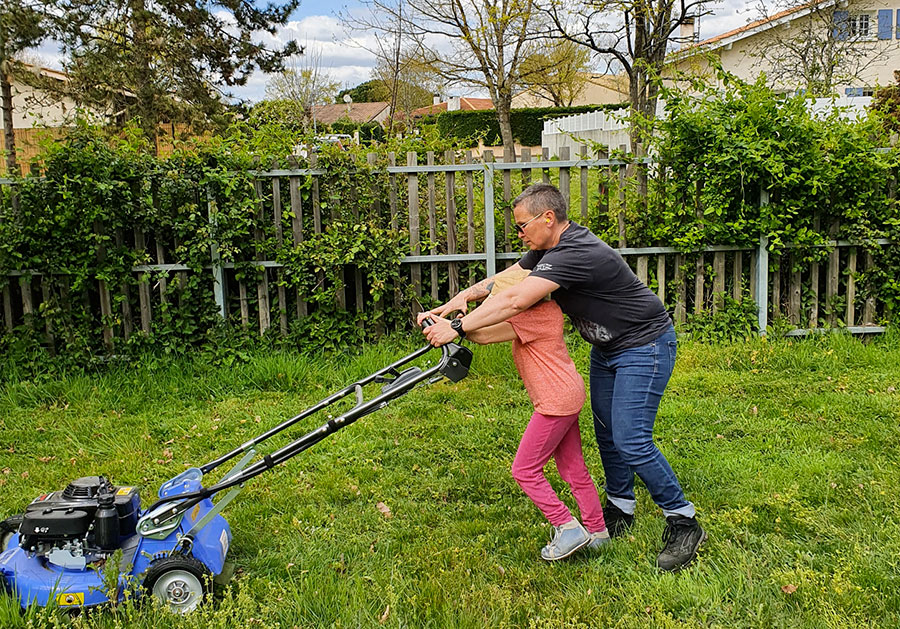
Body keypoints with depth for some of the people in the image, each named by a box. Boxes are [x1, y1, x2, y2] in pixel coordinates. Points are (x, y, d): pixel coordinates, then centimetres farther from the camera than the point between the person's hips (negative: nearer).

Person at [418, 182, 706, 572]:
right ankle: (620, 510, 30)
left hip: (644, 346, -10)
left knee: (631, 441, -13)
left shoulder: (576, 254, -30)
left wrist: (457, 327, -34)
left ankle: (683, 523, 2)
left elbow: (516, 302, -37)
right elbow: (506, 277, 7)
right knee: (605, 433, 14)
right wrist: (465, 296, -9)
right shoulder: (548, 248, 1)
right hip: (606, 347, 10)